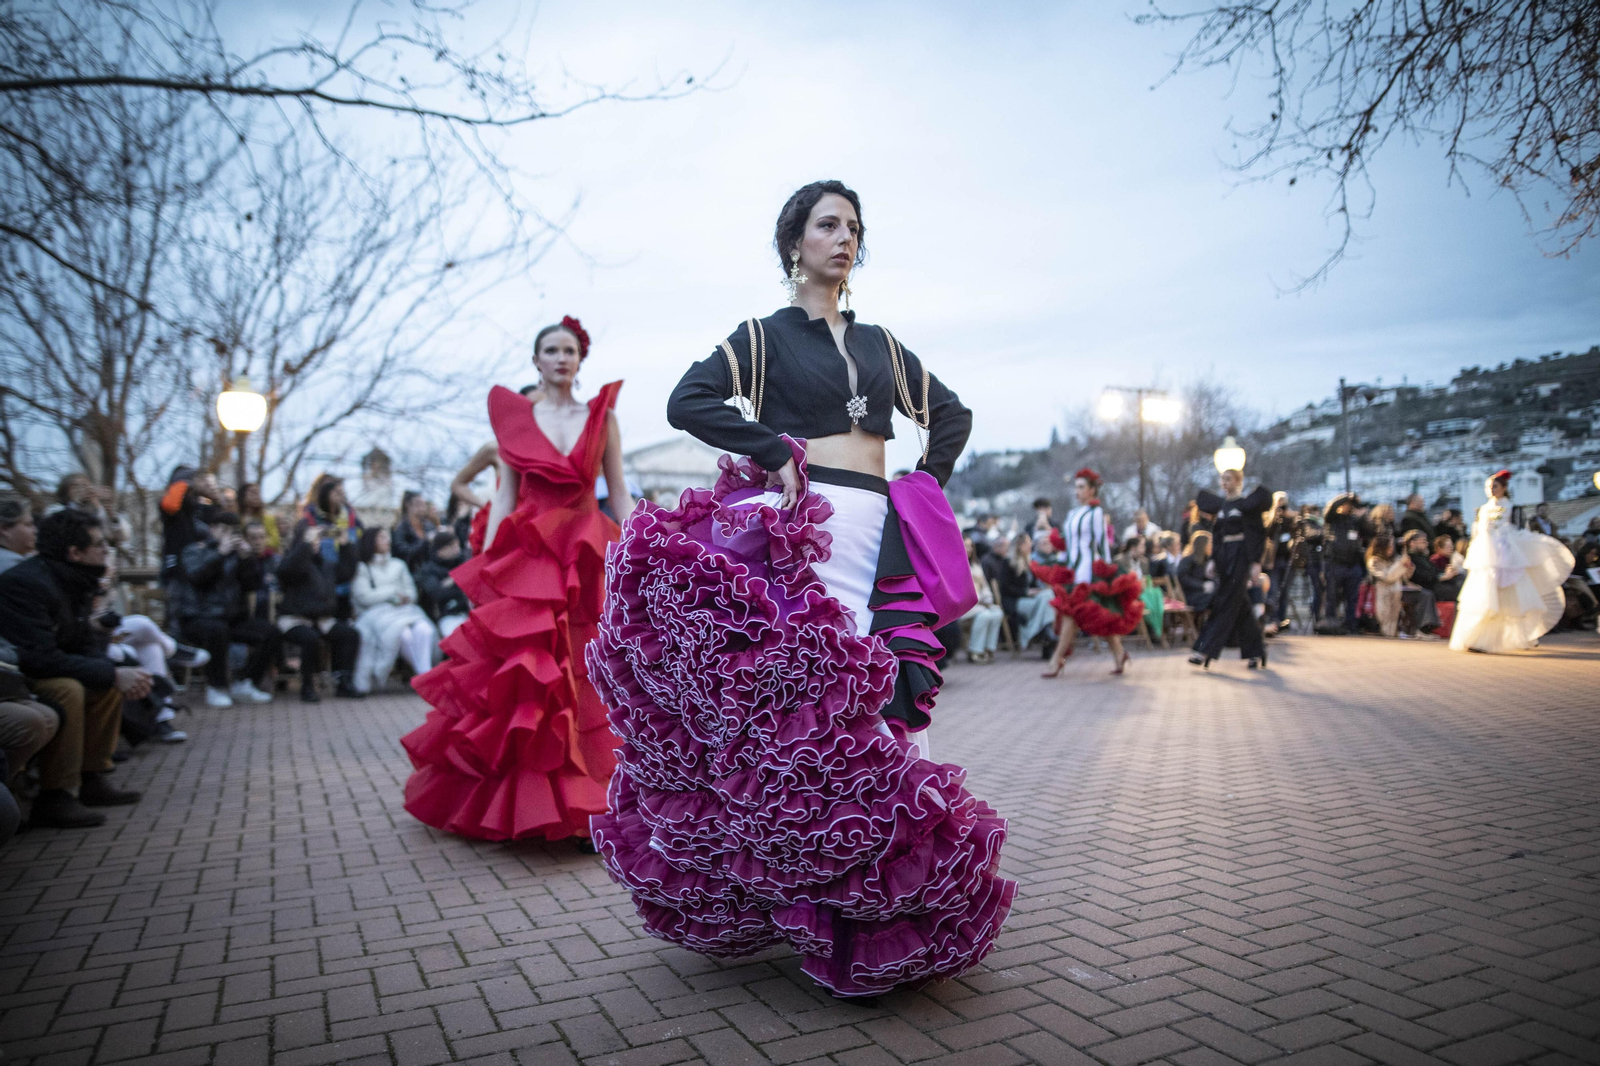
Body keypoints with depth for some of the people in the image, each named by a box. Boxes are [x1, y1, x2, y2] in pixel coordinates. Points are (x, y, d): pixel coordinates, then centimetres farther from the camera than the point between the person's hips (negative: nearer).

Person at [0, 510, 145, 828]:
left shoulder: (74, 581, 4)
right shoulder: (26, 583, -25)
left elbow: (85, 644, 8)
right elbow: (42, 658, -32)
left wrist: (117, 672, -12)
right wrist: (112, 674, -28)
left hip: (27, 670, 10)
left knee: (110, 684, 4)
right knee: (67, 689, -31)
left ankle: (92, 778, 8)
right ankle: (55, 796, -23)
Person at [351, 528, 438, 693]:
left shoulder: (398, 565, 27)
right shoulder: (362, 568, 11)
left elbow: (411, 591, 19)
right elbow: (364, 597, -2)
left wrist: (406, 597, -5)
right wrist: (394, 592, 0)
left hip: (404, 610, 4)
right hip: (376, 613, -4)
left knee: (424, 629, -31)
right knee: (403, 633, -36)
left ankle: (426, 673, -35)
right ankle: (424, 675, -28)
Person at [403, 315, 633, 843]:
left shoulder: (601, 417, 9)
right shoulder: (514, 416, 9)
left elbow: (620, 494, 7)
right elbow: (504, 495, 6)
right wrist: (485, 561, -3)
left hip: (588, 559, 0)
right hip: (526, 558, 0)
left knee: (580, 679, -1)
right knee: (520, 676, -5)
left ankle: (584, 803, 9)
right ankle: (513, 804, 8)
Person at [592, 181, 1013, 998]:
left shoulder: (881, 344, 21)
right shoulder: (765, 336, 8)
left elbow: (951, 414, 28)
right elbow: (688, 402, -6)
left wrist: (925, 480, 14)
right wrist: (775, 452, -10)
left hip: (880, 535, 5)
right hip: (800, 532, -4)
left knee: (880, 696, -1)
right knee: (807, 697, -9)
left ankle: (889, 903, 13)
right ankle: (842, 934, 1)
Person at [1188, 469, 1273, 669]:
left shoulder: (1247, 503, -5)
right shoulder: (1222, 504, 14)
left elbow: (1257, 533, -9)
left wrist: (1256, 562, -14)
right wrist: (1213, 559, 13)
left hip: (1240, 557, -7)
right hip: (1224, 556, 7)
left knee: (1226, 604, -9)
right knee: (1240, 607, 9)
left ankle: (1205, 652, -13)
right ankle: (1256, 652, 18)